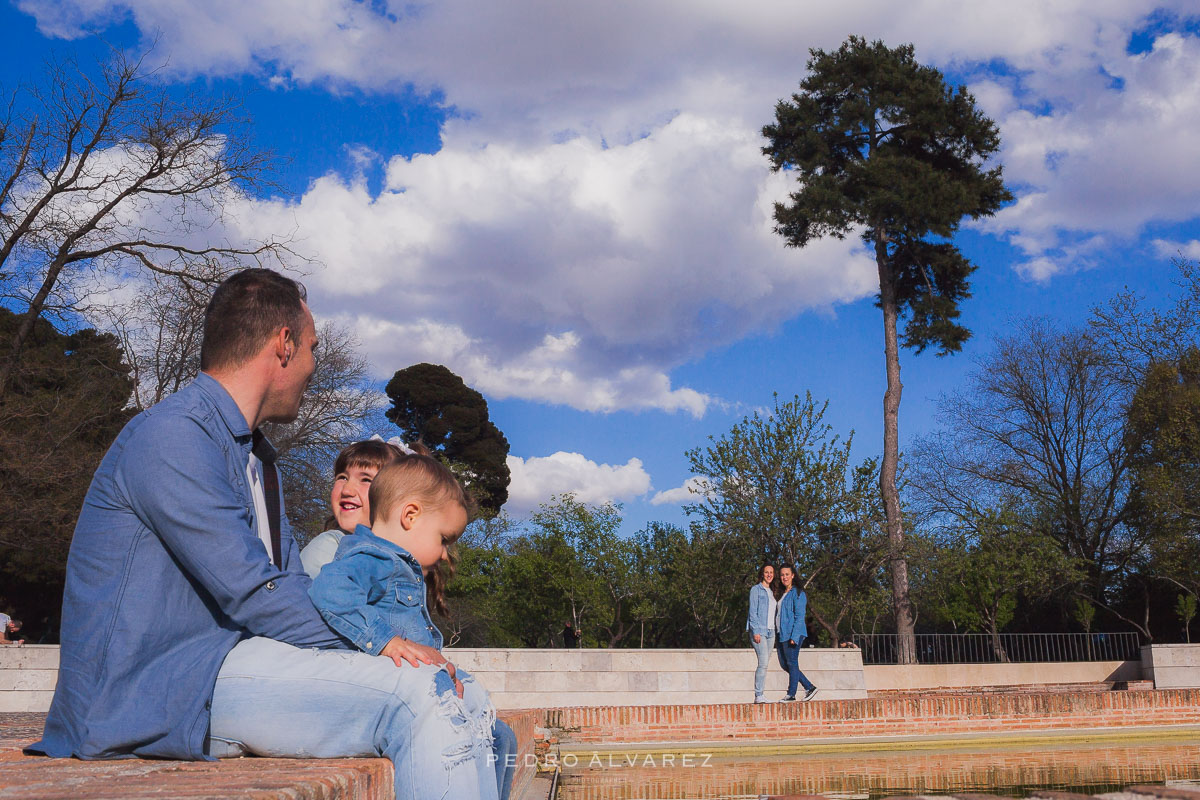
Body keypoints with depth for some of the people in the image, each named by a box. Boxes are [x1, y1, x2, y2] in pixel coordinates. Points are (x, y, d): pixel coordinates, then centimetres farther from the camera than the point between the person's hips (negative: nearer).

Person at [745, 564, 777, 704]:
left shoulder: (772, 592, 19)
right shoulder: (756, 589, -1)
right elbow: (753, 611, -7)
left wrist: (775, 631, 12)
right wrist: (756, 631, -14)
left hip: (770, 631, 7)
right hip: (759, 631, -6)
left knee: (764, 664, 4)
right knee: (763, 663, -14)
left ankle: (760, 695, 6)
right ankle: (758, 695, -12)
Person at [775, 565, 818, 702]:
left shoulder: (797, 593, -7)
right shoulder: (782, 595, 19)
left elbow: (799, 616, -13)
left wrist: (794, 636, -21)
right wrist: (777, 635, 17)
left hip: (793, 634, -9)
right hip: (782, 634, 9)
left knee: (792, 663, -5)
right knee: (784, 664, 8)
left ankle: (791, 694, 0)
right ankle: (809, 687, 14)